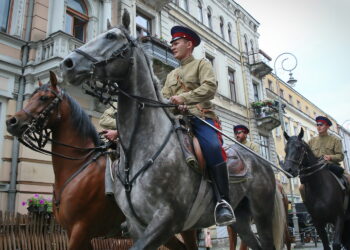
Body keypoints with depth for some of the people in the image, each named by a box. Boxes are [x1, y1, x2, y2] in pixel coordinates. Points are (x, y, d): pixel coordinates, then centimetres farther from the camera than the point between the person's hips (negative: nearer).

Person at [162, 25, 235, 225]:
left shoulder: (202, 64, 13)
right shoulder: (172, 75, 31)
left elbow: (210, 87, -7)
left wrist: (183, 98, -18)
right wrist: (171, 104, -4)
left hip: (201, 116, -6)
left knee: (213, 147, -34)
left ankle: (223, 201, -31)